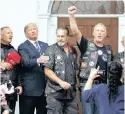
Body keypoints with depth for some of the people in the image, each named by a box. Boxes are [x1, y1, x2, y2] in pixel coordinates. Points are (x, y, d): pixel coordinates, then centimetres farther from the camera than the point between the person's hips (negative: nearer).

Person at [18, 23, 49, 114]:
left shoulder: (45, 45, 16)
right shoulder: (23, 47, -3)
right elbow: (26, 62, -19)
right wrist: (38, 60, -37)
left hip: (44, 87, 5)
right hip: (29, 88, -5)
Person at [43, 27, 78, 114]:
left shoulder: (73, 51, 11)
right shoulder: (51, 50, -4)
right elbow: (47, 71, -10)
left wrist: (75, 85, 10)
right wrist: (60, 82, -17)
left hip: (71, 92, 5)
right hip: (55, 92, -5)